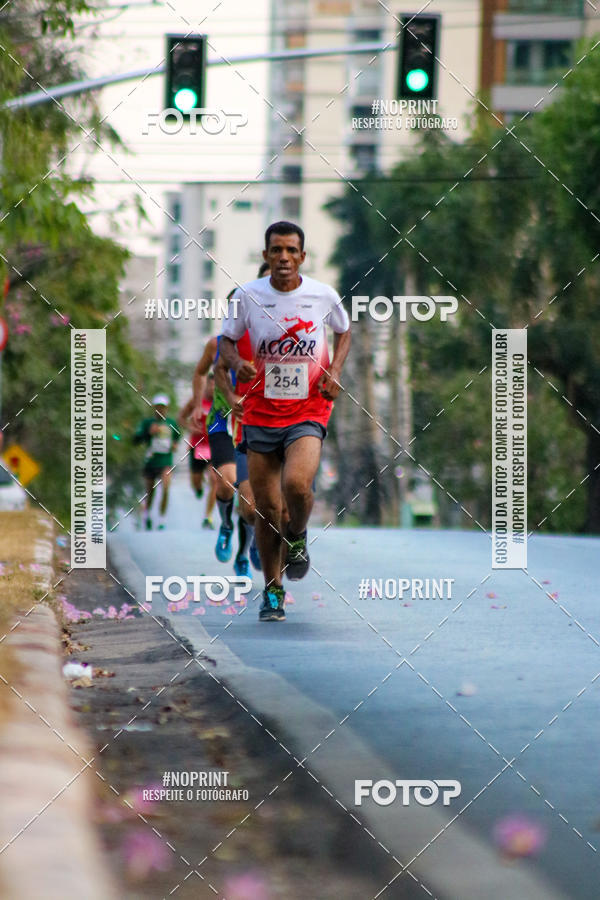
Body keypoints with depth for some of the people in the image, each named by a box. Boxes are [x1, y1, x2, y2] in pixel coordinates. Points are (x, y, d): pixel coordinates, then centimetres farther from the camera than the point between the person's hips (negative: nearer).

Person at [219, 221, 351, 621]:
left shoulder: (324, 295, -3)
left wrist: (335, 371, 1)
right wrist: (238, 363, -13)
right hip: (261, 413, 1)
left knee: (296, 484, -27)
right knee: (266, 507, 4)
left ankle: (297, 537, 7)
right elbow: (227, 341, 9)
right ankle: (273, 591, 22)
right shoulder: (247, 295, -4)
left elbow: (344, 331, 17)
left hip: (308, 412, -1)